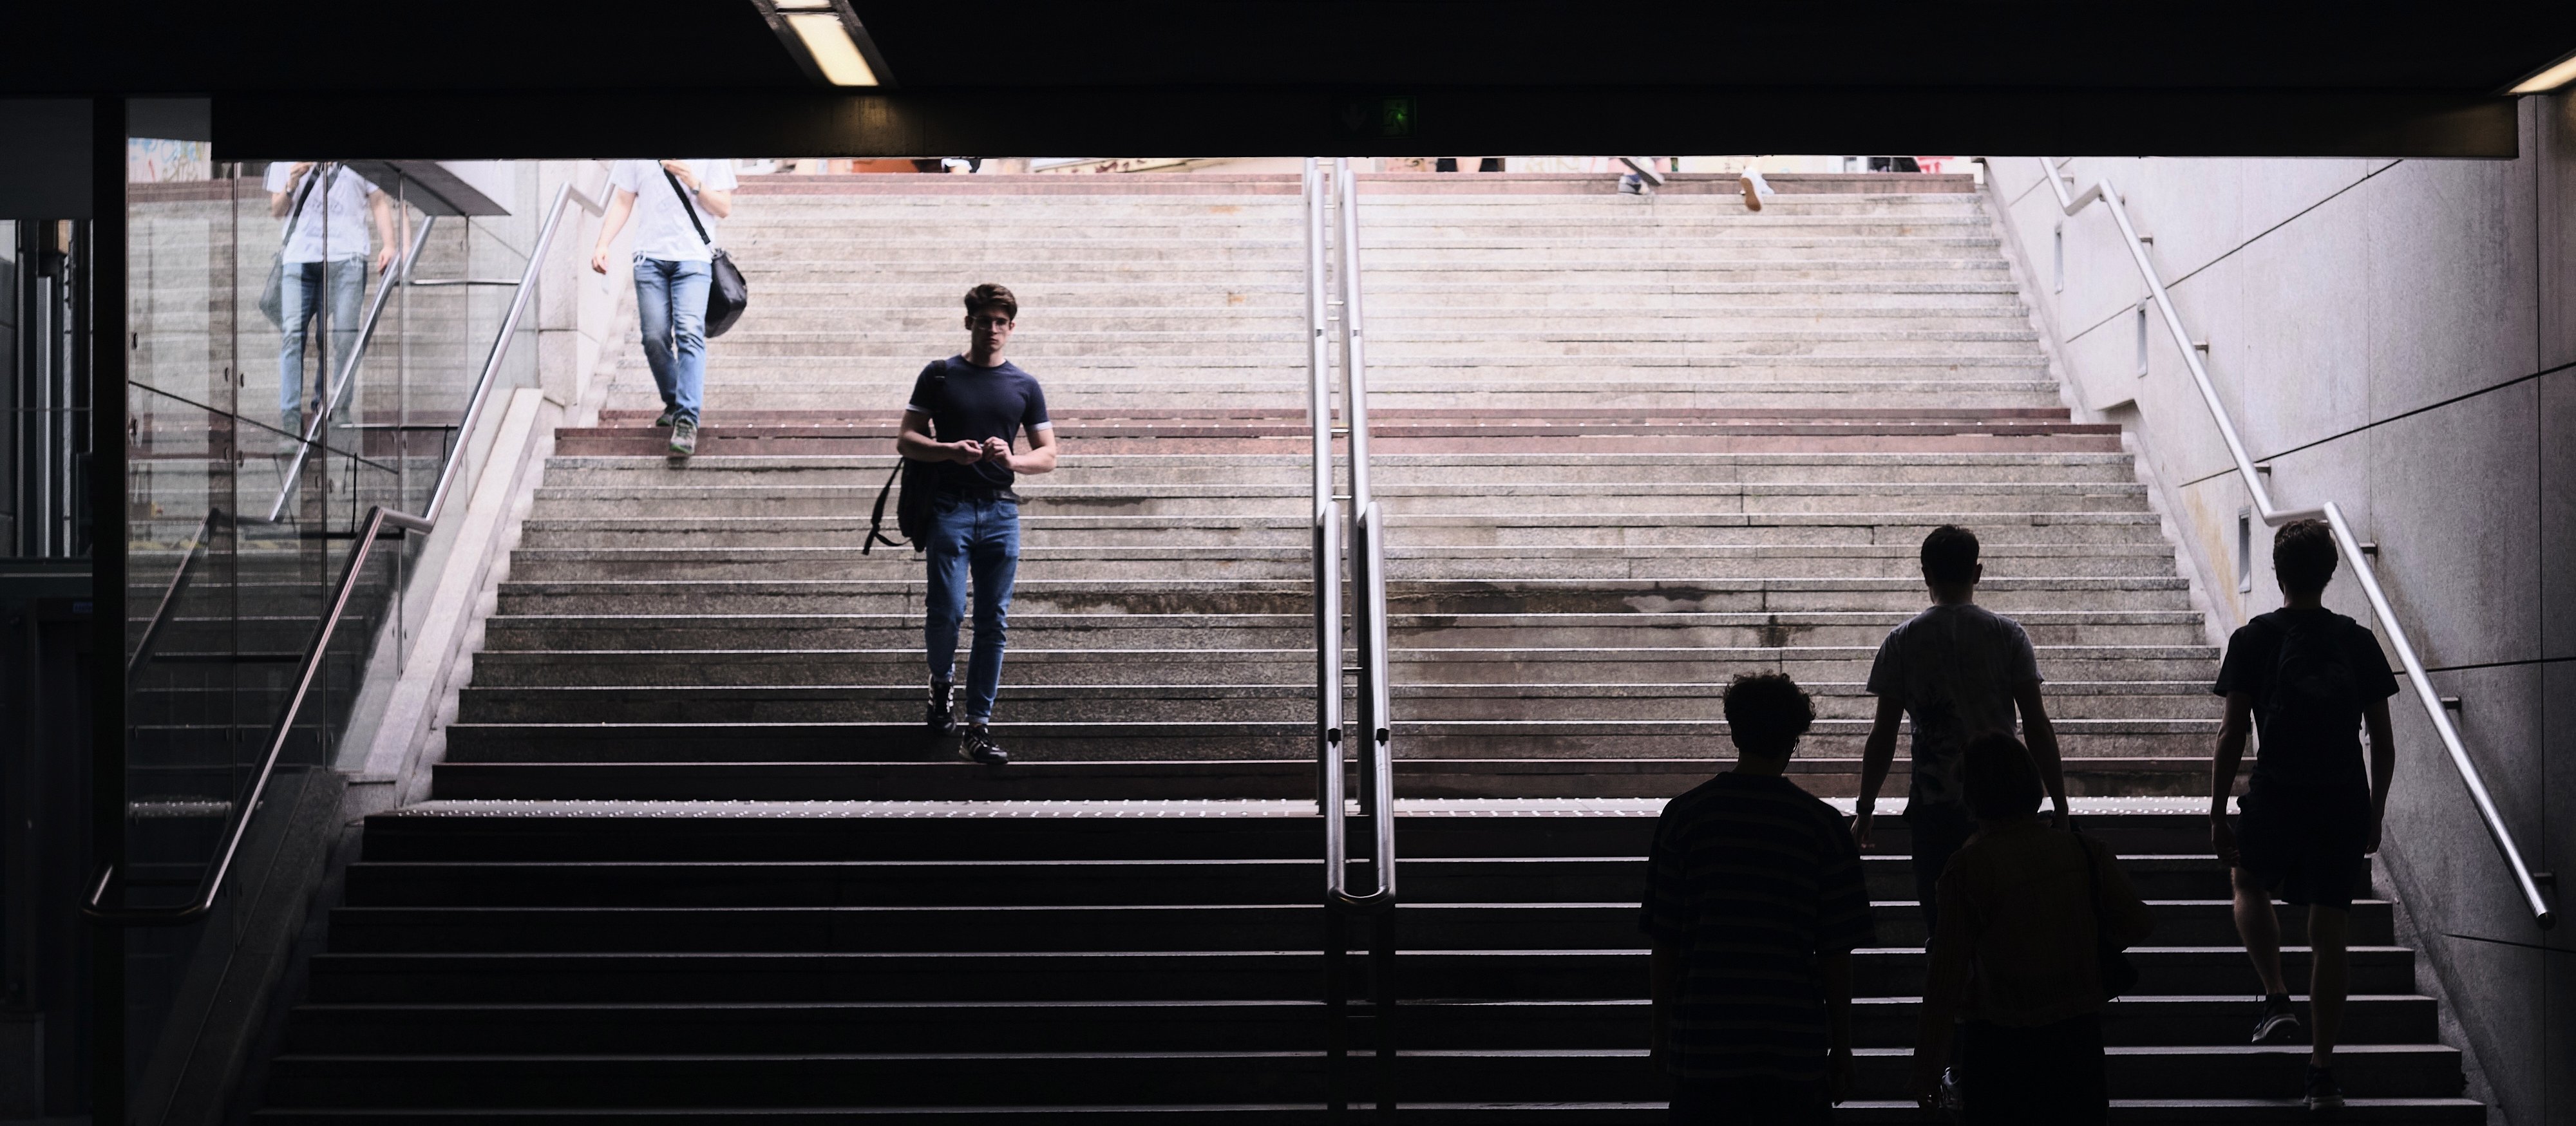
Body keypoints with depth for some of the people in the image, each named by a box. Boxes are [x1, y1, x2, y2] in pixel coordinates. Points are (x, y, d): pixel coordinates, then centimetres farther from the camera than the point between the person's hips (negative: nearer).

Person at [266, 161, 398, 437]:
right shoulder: (285, 162, 14)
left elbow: (379, 202, 13)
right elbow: (277, 210, 15)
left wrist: (388, 244, 0)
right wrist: (292, 185, -5)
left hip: (346, 258, 0)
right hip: (298, 256, 1)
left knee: (344, 336, -6)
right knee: (292, 332, -11)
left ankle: (338, 413, 2)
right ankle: (290, 417, -12)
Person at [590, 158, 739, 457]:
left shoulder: (711, 157, 6)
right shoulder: (635, 158, 12)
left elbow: (724, 208, 6)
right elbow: (622, 202, 14)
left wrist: (694, 184, -10)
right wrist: (603, 244, 1)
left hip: (694, 257, -2)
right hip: (650, 257, 3)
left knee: (690, 333, -18)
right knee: (654, 337, -4)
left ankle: (687, 421, -23)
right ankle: (674, 405, 18)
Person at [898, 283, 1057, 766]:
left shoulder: (1025, 386, 11)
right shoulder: (940, 376, 6)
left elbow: (1048, 456, 11)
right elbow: (906, 442, 4)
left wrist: (1011, 460, -9)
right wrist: (950, 450, -14)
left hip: (1001, 512, 2)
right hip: (950, 508, -2)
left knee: (993, 623, 0)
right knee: (947, 611, -10)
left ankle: (978, 729, 4)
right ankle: (940, 682, 23)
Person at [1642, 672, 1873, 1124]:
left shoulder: (1683, 816, -2)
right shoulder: (1823, 824, -4)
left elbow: (1664, 939, 0)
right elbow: (1836, 951, -2)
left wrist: (1662, 1024, 13)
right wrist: (1841, 1046, 7)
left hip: (1704, 1041, 1)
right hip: (1796, 1044, 0)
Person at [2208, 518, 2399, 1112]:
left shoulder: (2255, 639, -3)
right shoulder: (2358, 641, 5)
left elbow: (2232, 735, -6)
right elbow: (2383, 740, 7)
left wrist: (2217, 815, -1)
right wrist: (2374, 814, 17)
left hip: (2278, 796, -2)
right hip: (2346, 802, 2)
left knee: (2249, 883, 26)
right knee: (2330, 934, 6)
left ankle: (2277, 999, 8)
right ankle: (2322, 1072, 7)